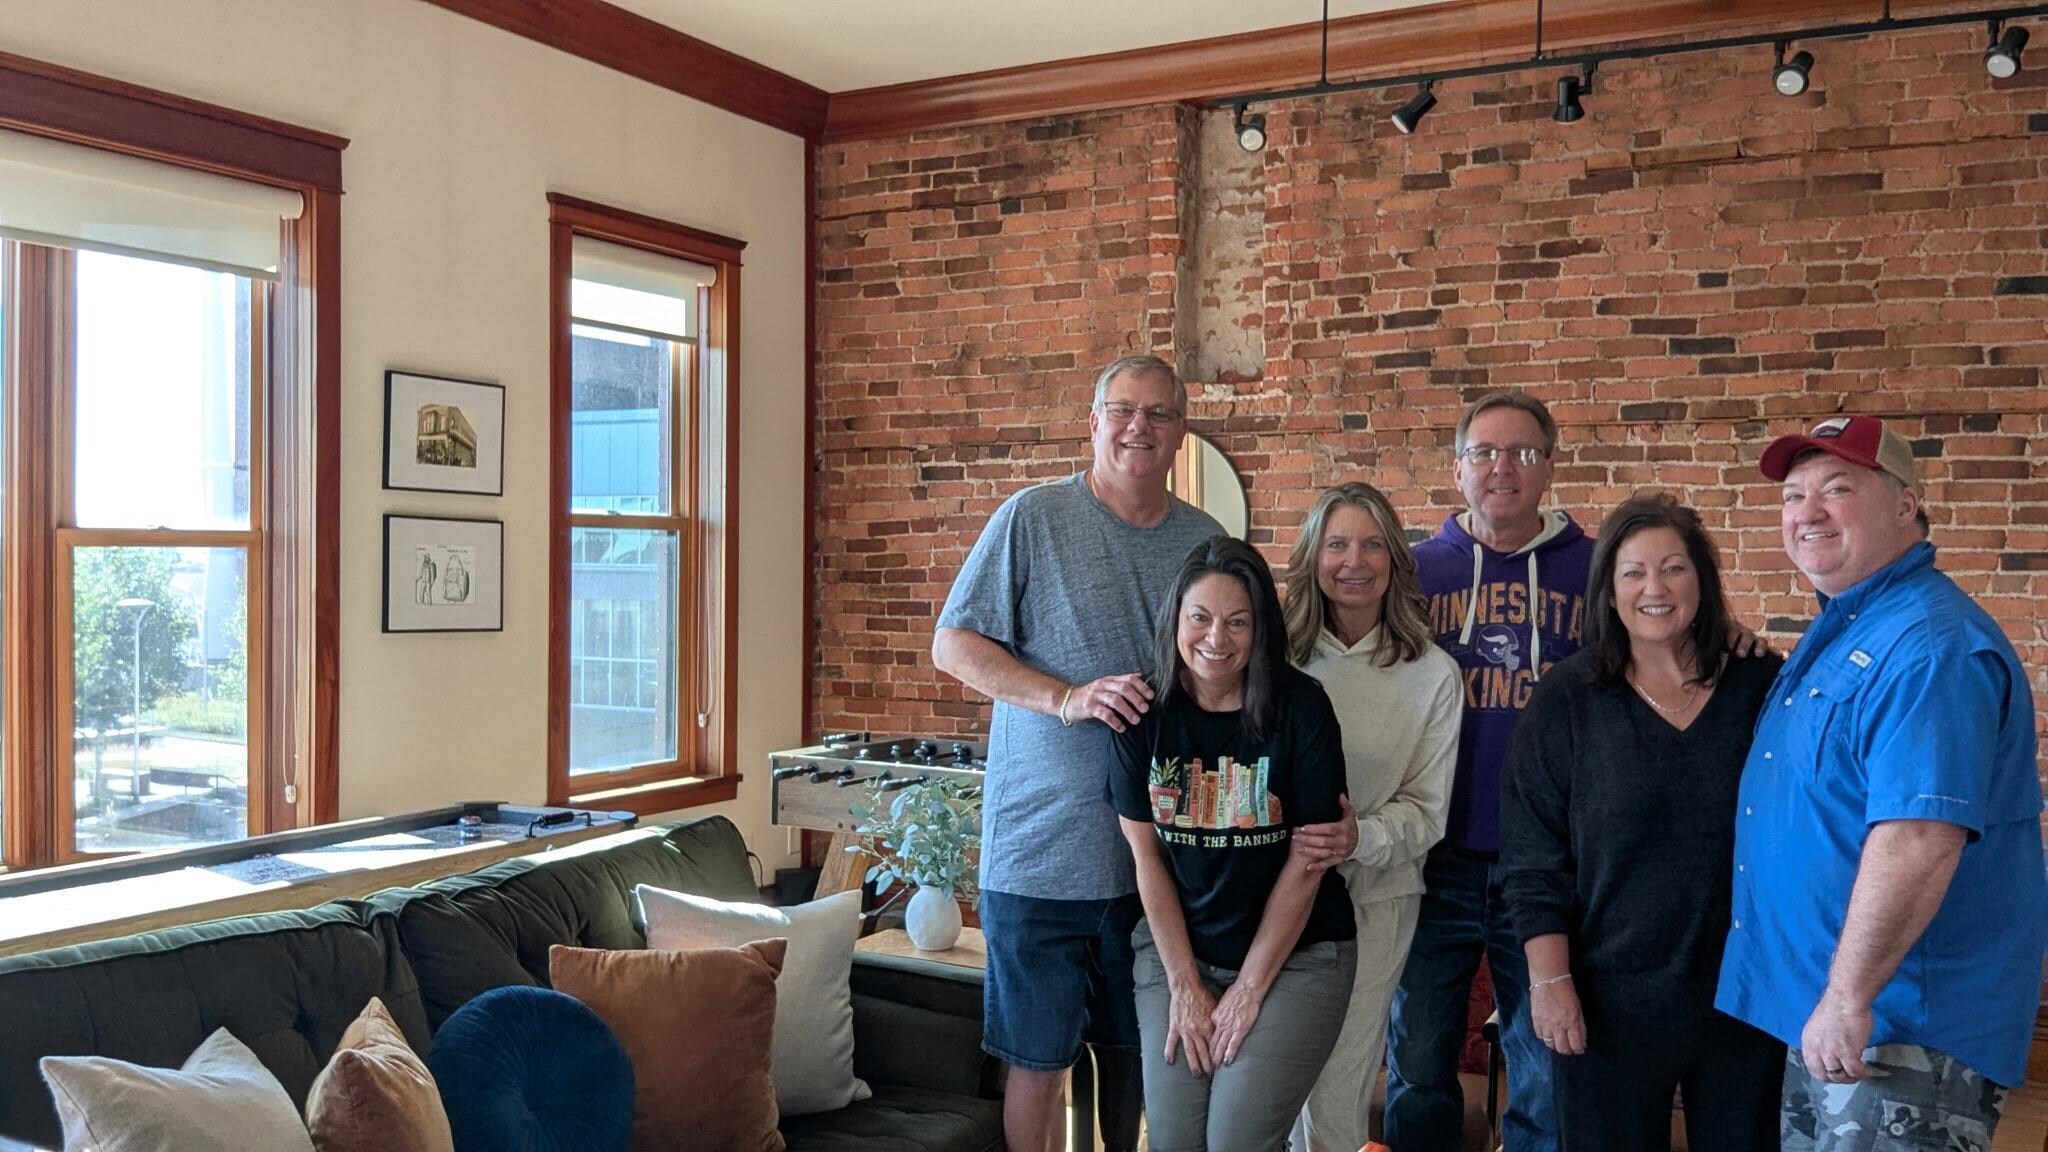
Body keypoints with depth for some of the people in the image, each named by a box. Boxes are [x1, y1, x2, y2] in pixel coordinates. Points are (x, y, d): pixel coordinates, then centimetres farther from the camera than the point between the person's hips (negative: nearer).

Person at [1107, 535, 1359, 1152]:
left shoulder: (1301, 708, -13)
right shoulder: (1145, 710, -6)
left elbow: (1304, 863, -10)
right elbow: (1147, 856, -2)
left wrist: (1247, 992, -8)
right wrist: (1185, 986, -5)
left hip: (1295, 956, -2)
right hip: (1176, 949, 2)